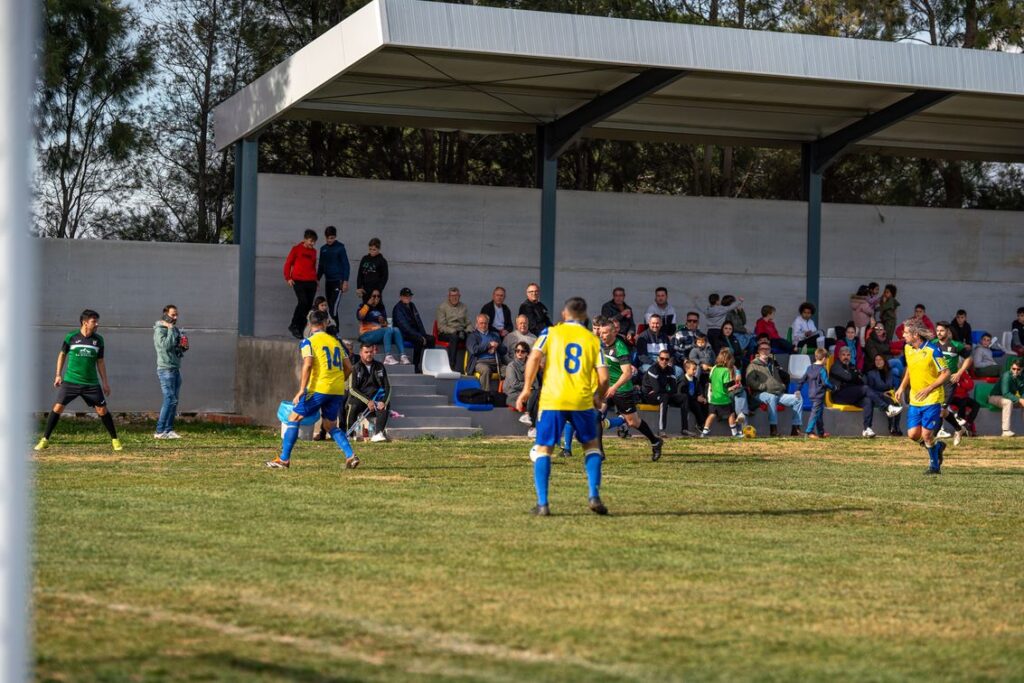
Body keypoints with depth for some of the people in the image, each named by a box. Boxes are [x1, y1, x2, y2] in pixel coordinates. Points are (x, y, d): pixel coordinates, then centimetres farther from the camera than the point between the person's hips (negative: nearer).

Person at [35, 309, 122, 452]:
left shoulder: (98, 340, 3)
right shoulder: (71, 337, -4)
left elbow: (100, 361, 11)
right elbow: (62, 354, 10)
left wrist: (105, 382, 10)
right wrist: (58, 374, 7)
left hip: (91, 383, 2)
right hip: (70, 381, -2)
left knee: (102, 410, -2)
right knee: (58, 407, -8)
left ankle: (115, 440, 11)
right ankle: (45, 440, 1)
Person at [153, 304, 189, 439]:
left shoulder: (175, 330, 18)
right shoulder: (160, 330, -7)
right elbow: (166, 345, -23)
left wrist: (184, 347, 2)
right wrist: (170, 329, -16)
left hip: (176, 369, 8)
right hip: (166, 369, -8)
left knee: (173, 401, 6)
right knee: (170, 399, -13)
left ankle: (169, 430, 9)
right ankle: (160, 431, -12)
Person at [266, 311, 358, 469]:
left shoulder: (308, 342, -1)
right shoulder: (336, 341, 16)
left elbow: (307, 365, -15)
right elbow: (348, 367, 15)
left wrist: (302, 390, -17)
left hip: (319, 389, -5)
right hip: (338, 391, 5)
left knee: (293, 418, 5)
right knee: (331, 425, 19)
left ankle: (284, 459, 2)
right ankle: (351, 456, 3)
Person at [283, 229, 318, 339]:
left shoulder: (313, 251, 15)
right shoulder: (296, 249, 1)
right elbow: (288, 263, 3)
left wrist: (315, 278, 13)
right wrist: (288, 278, -4)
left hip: (311, 282, 5)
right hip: (298, 281, -5)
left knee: (308, 305, 1)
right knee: (303, 302, -19)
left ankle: (300, 330, 6)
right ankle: (294, 326, -7)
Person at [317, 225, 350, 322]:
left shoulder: (340, 248, -6)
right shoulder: (323, 249, 10)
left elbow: (346, 265, -6)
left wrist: (345, 281, -12)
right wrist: (317, 279, 16)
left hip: (338, 281, -6)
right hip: (328, 281, 6)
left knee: (334, 307, -15)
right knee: (329, 307, 8)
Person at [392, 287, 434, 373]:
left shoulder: (412, 306, 17)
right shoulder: (398, 308, -8)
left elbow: (418, 322, 16)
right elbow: (404, 326, -17)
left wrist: (424, 335, -1)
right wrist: (420, 337, -22)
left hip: (415, 333, 8)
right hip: (403, 335, -8)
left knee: (431, 339, -15)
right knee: (418, 340, -33)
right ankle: (416, 367, -31)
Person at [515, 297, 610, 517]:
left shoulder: (550, 333, 8)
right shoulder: (593, 339, 11)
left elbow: (534, 357, -8)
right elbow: (603, 377, 3)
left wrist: (526, 389, -4)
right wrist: (598, 398, 21)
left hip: (552, 400, -1)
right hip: (582, 400, 1)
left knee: (543, 449, 7)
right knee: (591, 445, 20)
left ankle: (542, 503, -1)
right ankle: (594, 496, 8)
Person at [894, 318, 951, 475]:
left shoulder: (932, 351, -17)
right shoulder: (907, 348, 4)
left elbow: (946, 373, -13)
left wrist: (929, 389, -20)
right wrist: (902, 388, 14)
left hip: (932, 399, -6)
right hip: (914, 399, 6)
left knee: (926, 434, -8)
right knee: (913, 434, 0)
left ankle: (934, 465, 13)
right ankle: (937, 446, 28)